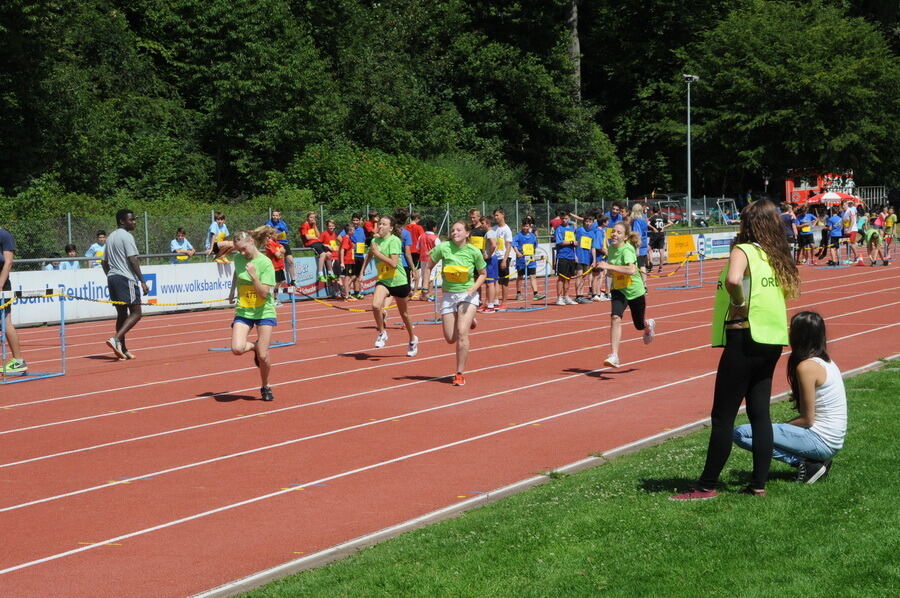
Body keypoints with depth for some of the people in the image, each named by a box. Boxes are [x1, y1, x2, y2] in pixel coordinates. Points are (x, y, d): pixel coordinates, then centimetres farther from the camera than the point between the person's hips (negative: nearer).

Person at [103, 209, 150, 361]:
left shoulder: (110, 237, 18)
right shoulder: (127, 236, -9)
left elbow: (104, 262, 20)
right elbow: (133, 260, -15)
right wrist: (142, 281, -15)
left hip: (112, 278, 9)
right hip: (126, 279, -9)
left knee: (121, 313, 12)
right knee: (136, 313, -7)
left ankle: (123, 350, 12)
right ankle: (116, 339, -23)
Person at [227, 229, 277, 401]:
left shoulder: (265, 263, -16)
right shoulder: (238, 258, -2)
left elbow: (264, 293, -19)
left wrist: (254, 276, -32)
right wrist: (232, 291, 25)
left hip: (264, 311, -3)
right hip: (243, 311, 3)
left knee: (263, 356, -5)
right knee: (237, 349, -18)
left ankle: (265, 387, 21)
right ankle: (255, 347, 18)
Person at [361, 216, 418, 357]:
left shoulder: (394, 241, -17)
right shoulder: (375, 241, 2)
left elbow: (393, 263, -27)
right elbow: (369, 255, 25)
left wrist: (377, 253, -25)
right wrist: (363, 270, 28)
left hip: (398, 281, -4)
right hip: (383, 281, 4)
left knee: (404, 313, 12)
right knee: (375, 305, -24)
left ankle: (413, 340, 35)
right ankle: (382, 333, -2)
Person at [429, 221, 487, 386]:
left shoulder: (474, 251, -7)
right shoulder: (443, 248, -7)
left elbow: (483, 274, 5)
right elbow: (429, 265, 7)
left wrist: (473, 289, -10)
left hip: (467, 295, -2)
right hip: (448, 295, 2)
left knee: (461, 333, -19)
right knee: (450, 339, 5)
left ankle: (460, 374, -9)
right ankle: (468, 321, 40)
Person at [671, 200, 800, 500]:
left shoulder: (743, 250, -12)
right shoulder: (777, 256, 10)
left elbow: (733, 279, -32)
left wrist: (738, 302, -15)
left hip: (745, 339, -8)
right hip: (772, 340, 8)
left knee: (723, 417, -1)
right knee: (760, 413, 12)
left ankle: (707, 486, 3)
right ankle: (759, 484, 13)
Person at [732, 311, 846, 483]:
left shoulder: (806, 366, -17)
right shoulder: (826, 361, 11)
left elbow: (807, 419, -15)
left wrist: (778, 428, -1)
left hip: (821, 440, -10)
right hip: (832, 441, 10)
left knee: (741, 433, -15)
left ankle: (805, 463, -11)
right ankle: (815, 460, 10)